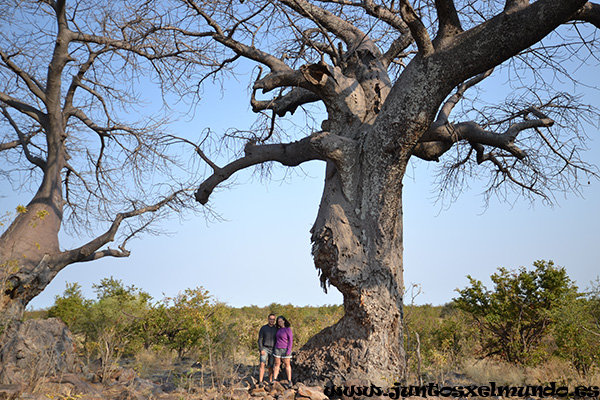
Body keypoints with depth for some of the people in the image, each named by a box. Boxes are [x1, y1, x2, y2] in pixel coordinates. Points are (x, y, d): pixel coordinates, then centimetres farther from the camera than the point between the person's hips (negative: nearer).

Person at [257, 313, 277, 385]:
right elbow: (260, 339, -4)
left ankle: (270, 381, 20)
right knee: (262, 364, -20)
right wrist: (261, 350, -15)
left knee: (270, 367, 4)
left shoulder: (276, 329, 4)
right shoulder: (263, 328, -3)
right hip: (264, 349, -2)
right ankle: (260, 382, -23)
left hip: (272, 350, 2)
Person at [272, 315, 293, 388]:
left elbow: (290, 340, -13)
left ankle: (289, 382, 7)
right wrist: (274, 349, 13)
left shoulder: (288, 329, -12)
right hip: (277, 349, 6)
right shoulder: (279, 329, 7)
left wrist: (289, 351, -18)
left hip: (285, 349, -6)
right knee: (277, 364, 6)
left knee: (287, 365, 0)